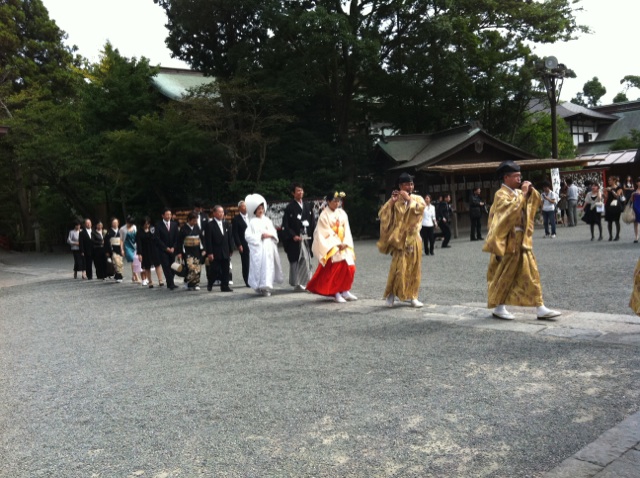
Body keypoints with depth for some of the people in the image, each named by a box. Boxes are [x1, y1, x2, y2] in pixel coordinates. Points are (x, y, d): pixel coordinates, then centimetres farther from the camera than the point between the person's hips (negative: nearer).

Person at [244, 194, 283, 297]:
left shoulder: (267, 220, 13)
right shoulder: (252, 222, 0)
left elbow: (274, 232, 14)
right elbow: (248, 236, -8)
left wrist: (270, 235, -7)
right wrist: (260, 236, -13)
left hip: (268, 248, 4)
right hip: (257, 249, -4)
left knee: (268, 267, -2)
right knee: (258, 267, -4)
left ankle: (266, 286, 1)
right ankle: (259, 287, 9)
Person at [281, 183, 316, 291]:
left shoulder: (307, 207, 13)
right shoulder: (290, 208, -3)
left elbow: (313, 223, 14)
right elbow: (285, 225, -6)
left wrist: (313, 236, 3)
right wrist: (293, 236, -16)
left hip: (307, 238, 5)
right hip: (296, 239, -5)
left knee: (306, 260, 4)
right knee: (297, 261, -6)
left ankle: (305, 283, 12)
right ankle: (297, 284, 3)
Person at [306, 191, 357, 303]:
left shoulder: (342, 213, 9)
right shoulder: (324, 215, -7)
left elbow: (346, 229, 7)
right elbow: (326, 232, -11)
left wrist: (345, 243, -8)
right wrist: (337, 244, -16)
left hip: (343, 245, 6)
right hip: (330, 246, -6)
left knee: (349, 267, -1)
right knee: (335, 268, -10)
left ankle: (345, 291, 9)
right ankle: (336, 293, -2)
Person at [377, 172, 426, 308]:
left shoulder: (417, 198, 7)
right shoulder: (395, 201, 1)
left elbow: (420, 208, -15)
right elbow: (382, 215, -10)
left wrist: (409, 199, -12)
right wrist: (391, 201, -17)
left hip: (413, 239, 3)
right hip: (400, 239, -3)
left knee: (414, 269, 4)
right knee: (398, 268, -10)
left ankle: (413, 297, 13)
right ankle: (391, 294, 7)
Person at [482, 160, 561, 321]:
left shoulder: (518, 192, 12)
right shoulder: (501, 194, -13)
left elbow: (536, 202, 20)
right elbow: (511, 208, -29)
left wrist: (531, 191, 3)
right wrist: (523, 194, -23)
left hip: (522, 241, 8)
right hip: (507, 242, -8)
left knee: (531, 274, 5)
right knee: (504, 276, 1)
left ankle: (540, 308, 7)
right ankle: (498, 307, 15)